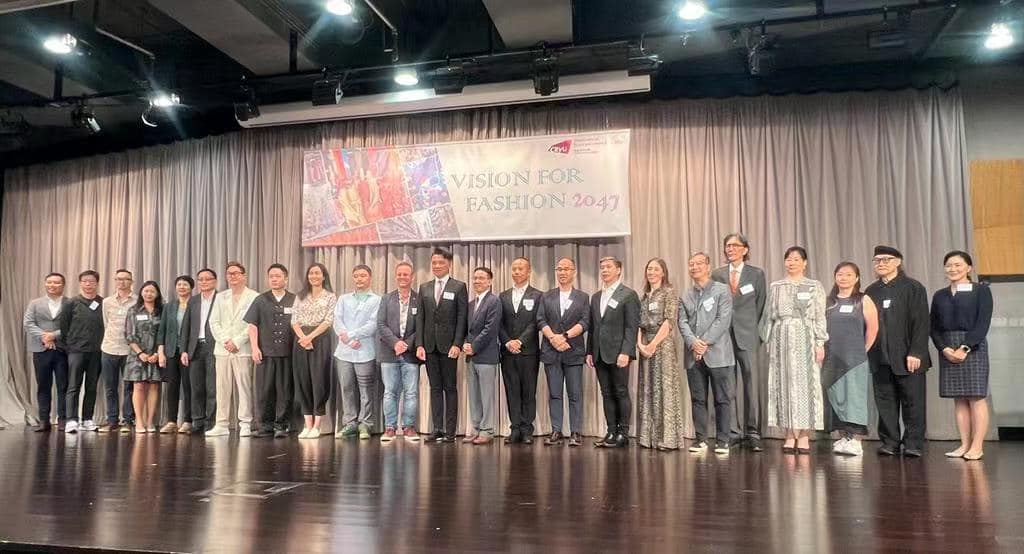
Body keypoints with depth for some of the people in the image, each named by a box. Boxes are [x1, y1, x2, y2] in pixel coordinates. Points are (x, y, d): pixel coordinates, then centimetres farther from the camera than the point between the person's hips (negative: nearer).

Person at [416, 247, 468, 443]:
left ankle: (450, 431, 6)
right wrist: (419, 344, 0)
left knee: (450, 388, 2)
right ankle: (437, 429, 12)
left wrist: (457, 344, -14)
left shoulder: (459, 287, 0)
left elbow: (462, 318, -5)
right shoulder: (424, 288, 12)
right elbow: (420, 318, 9)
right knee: (435, 388, 7)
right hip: (430, 345, 4)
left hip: (448, 345, -4)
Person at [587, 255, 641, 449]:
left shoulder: (628, 295, -3)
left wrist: (625, 352, -17)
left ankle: (623, 433, 6)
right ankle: (611, 432, 13)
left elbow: (632, 326, -9)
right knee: (607, 394, 8)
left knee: (621, 393, -1)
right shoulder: (596, 297, 17)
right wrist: (589, 352, 9)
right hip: (600, 354, 6)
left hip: (618, 353, -6)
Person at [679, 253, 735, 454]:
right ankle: (701, 439, 13)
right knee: (697, 399, 6)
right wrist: (693, 342, -13)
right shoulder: (686, 296, 16)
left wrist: (705, 343, -15)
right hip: (693, 356, 4)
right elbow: (682, 323, 5)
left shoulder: (722, 291, 3)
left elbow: (723, 320, -8)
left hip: (717, 353, -4)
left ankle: (722, 440, 7)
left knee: (722, 399, 0)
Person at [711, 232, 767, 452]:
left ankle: (753, 433, 5)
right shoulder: (717, 274, 10)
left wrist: (754, 330, 1)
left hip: (747, 336, -1)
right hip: (723, 336, 2)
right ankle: (733, 432, 11)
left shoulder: (757, 274, 6)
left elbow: (760, 306, 7)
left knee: (752, 384, -2)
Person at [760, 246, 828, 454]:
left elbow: (820, 318, 1)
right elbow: (768, 317, 12)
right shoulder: (775, 287, 12)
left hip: (805, 339, -2)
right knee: (784, 384, 1)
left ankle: (804, 435, 4)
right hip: (782, 339, 2)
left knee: (805, 383, -2)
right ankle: (790, 435, 6)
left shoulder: (815, 286, 7)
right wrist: (767, 342, 6)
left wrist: (820, 343, -7)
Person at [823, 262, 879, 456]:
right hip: (832, 359, 4)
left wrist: (864, 350, -2)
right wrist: (823, 349, 4)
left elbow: (873, 327, -5)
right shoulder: (828, 302, 11)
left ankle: (856, 440, -4)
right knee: (836, 398, 6)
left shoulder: (863, 300, 1)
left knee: (854, 396, -6)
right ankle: (842, 437, 14)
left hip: (855, 359, -4)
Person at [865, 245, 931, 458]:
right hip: (880, 358, 4)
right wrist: (866, 351, 4)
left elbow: (921, 323, -6)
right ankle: (889, 442, 13)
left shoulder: (913, 288, 0)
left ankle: (913, 444, 10)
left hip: (907, 357, -4)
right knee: (885, 402, 6)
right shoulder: (871, 292, 13)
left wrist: (915, 352, -14)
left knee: (912, 402, 2)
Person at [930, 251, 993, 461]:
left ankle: (977, 446, 1)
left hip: (973, 348, -4)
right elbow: (934, 327, 9)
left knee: (976, 398, -3)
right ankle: (965, 444, 9)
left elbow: (983, 323, -7)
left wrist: (965, 348, -15)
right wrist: (944, 348, -8)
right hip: (948, 351, 4)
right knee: (959, 400, 5)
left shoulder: (981, 290, 1)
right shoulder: (940, 295, 12)